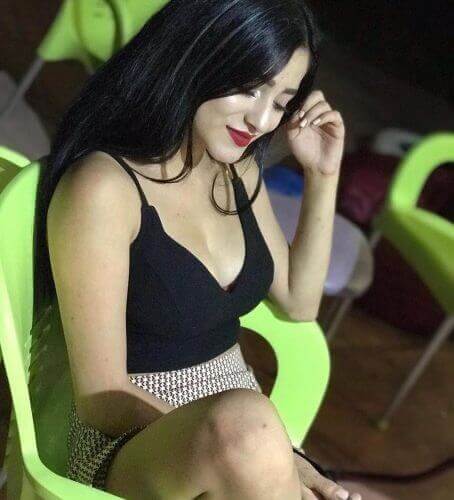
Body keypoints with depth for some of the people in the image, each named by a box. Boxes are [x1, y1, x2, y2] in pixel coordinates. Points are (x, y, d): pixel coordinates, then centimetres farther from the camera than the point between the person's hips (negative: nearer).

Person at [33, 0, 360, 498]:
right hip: (129, 445, -6)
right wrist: (260, 458, -24)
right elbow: (101, 398, -16)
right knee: (243, 423, -38)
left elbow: (298, 302, 20)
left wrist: (323, 176, 8)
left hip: (244, 430, 6)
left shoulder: (238, 169, 8)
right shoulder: (103, 188, -16)